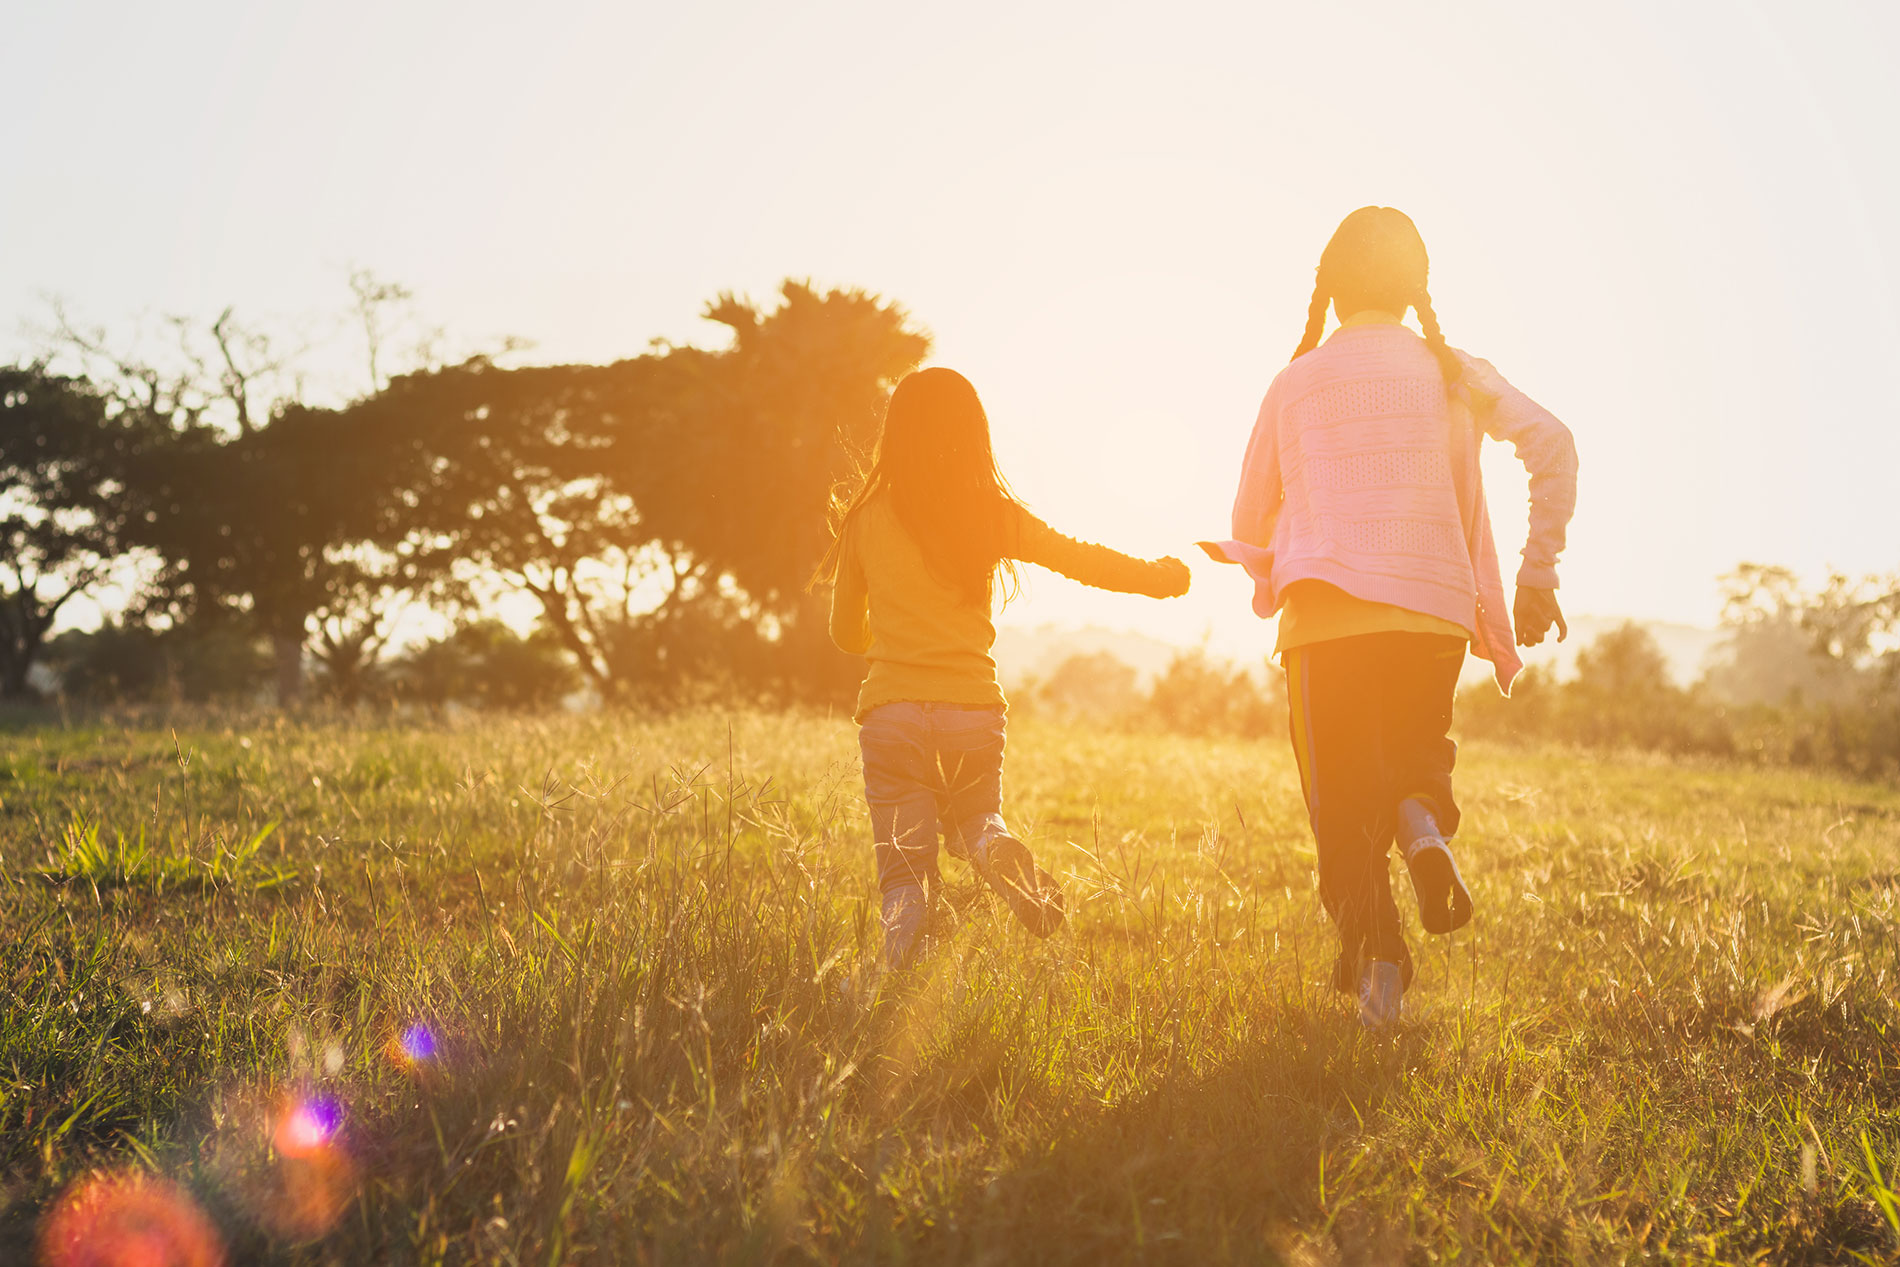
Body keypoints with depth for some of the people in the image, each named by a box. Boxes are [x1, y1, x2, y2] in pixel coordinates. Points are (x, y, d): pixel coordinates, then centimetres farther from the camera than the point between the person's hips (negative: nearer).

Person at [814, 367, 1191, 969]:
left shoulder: (866, 519, 2)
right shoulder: (993, 514, 2)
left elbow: (846, 633, 14)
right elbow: (1083, 558, 13)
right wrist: (1158, 575, 31)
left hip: (892, 712, -1)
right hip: (973, 710, 1)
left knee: (905, 867, 7)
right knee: (973, 820, 27)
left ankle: (902, 973, -27)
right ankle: (998, 846, -11)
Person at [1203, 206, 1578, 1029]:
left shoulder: (1296, 382, 8)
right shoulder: (1453, 372, 9)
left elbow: (1250, 526, 12)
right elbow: (1552, 445, -4)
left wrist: (1273, 571, 34)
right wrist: (1538, 573, 0)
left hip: (1326, 619, -1)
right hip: (1435, 612, 1)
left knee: (1341, 801, 5)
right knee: (1416, 748, 24)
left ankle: (1377, 955, -16)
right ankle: (1423, 821, -10)